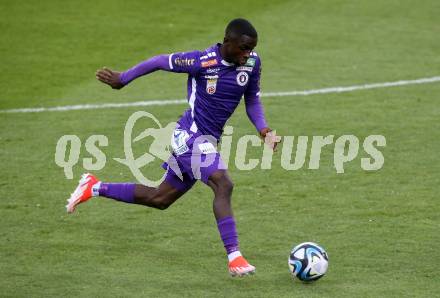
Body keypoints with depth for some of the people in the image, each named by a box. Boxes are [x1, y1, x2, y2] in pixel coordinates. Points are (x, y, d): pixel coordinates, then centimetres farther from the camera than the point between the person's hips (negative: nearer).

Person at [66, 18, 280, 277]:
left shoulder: (252, 62, -1)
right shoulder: (202, 61, -19)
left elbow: (252, 101, 13)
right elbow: (161, 62, -5)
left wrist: (263, 129, -5)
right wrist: (122, 79, 7)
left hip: (207, 141, 8)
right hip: (191, 136, -8)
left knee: (160, 199, 17)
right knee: (224, 185, -26)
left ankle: (95, 188, 32)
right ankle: (234, 257, -25)